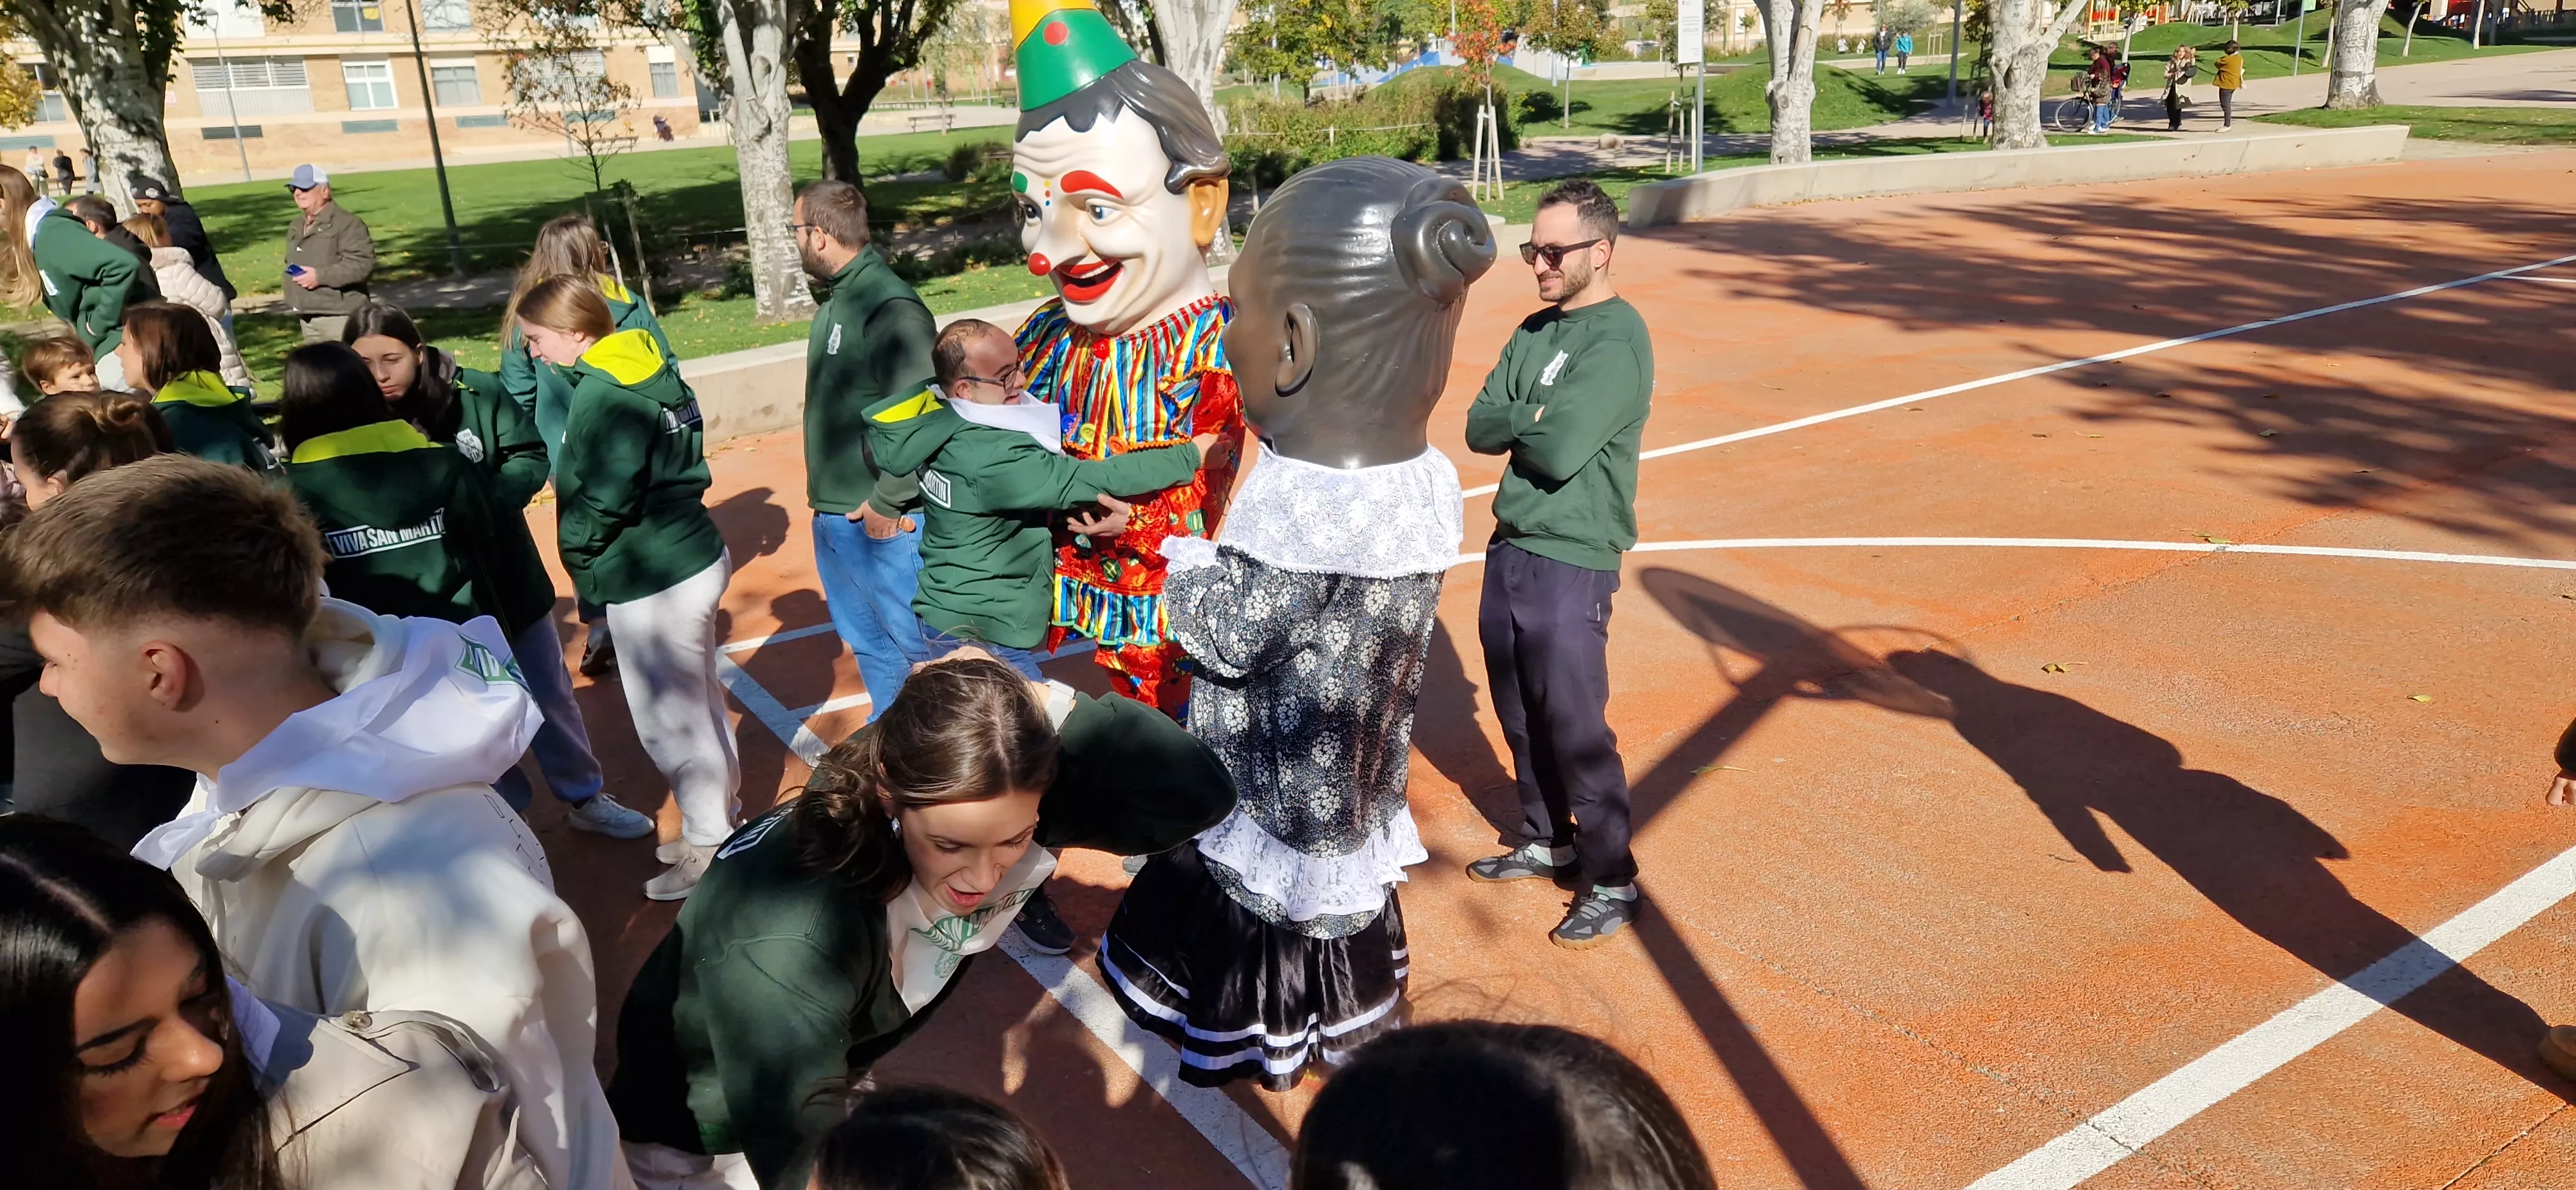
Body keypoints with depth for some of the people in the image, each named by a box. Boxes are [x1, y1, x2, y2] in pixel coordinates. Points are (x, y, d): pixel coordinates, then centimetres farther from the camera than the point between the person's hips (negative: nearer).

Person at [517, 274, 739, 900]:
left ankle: (708, 848, 18)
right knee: (699, 704, 21)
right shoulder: (649, 369, 7)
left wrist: (579, 553, -6)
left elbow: (605, 497, -24)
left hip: (652, 582, -9)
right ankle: (721, 819, 35)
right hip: (695, 558, 9)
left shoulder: (602, 395, -19)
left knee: (668, 720, 5)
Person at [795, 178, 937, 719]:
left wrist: (887, 503, -21)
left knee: (918, 643, 4)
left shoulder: (889, 305, -20)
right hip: (832, 513, 10)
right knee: (865, 639, 21)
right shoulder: (839, 299, 9)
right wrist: (823, 481, 13)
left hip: (881, 521, -10)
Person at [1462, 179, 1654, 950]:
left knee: (1575, 729, -2)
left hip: (1572, 561, -8)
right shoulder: (1535, 331, 12)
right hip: (1510, 548, 8)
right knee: (1520, 717, 18)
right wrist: (1536, 418, -13)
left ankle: (1611, 885, 13)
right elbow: (1479, 427, 5)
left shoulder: (1618, 339, -14)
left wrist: (1515, 423, -5)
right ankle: (1548, 843, 37)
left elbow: (1562, 452, -23)